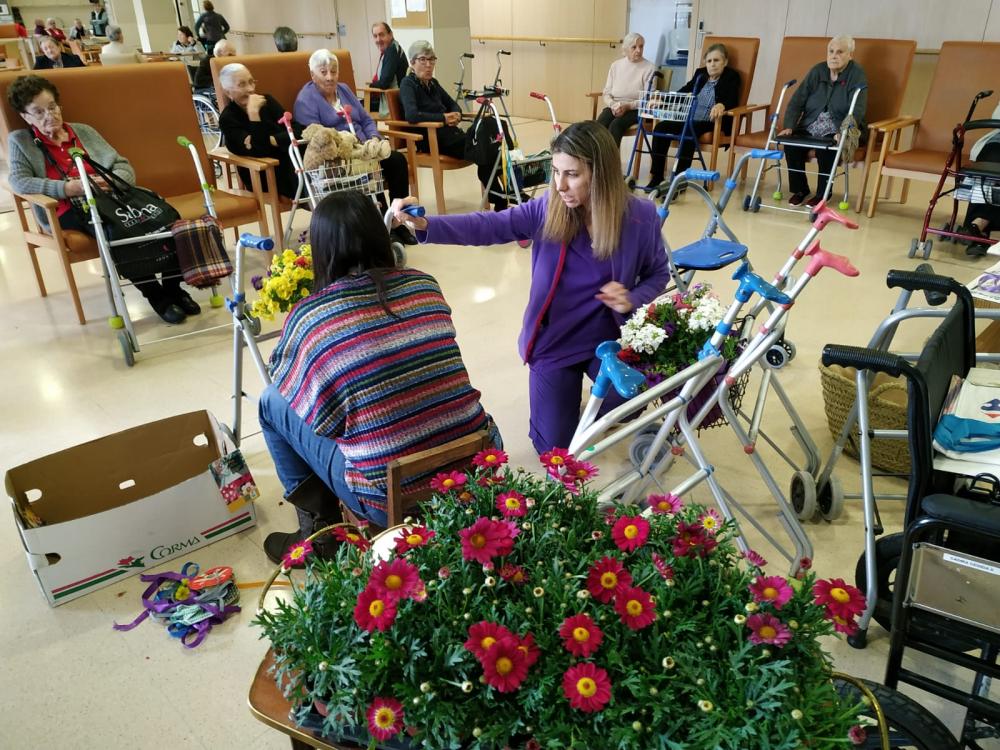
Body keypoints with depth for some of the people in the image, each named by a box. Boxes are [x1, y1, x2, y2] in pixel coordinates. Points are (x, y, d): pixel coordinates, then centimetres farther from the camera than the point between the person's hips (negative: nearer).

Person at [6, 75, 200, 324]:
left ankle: (173, 288, -16)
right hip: (69, 211, -3)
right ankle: (156, 296, -26)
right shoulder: (19, 140, 12)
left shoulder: (84, 131, 21)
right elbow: (19, 181, -3)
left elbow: (123, 165, 15)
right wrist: (68, 188, -17)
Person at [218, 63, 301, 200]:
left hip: (290, 162, 5)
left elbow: (298, 130, -3)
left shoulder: (267, 101, 8)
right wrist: (253, 113, -23)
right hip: (264, 177, -5)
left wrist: (270, 140, -17)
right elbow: (259, 150, -20)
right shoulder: (227, 118, -6)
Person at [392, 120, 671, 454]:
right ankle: (569, 385, 36)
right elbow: (489, 226, -20)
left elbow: (658, 273, 2)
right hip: (554, 339, 1)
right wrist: (425, 225, -35)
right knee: (554, 447, 2)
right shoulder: (549, 208, -11)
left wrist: (633, 300, -19)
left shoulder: (640, 216, -12)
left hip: (608, 337, 0)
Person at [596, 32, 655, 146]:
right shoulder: (616, 65, 12)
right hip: (614, 107, 3)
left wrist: (628, 106, -20)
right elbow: (607, 92, 11)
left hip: (635, 109, -3)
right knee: (600, 125, -29)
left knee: (616, 125, -34)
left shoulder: (649, 68, -1)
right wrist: (613, 105, -11)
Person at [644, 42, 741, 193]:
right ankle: (656, 176, -16)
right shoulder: (700, 74, 20)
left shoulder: (732, 77, 4)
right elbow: (684, 91, 23)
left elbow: (733, 101, -11)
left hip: (711, 123, -6)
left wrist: (721, 105, -35)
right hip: (689, 119, 6)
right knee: (660, 128, -17)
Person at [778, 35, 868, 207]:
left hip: (838, 131, -4)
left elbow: (856, 110, -18)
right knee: (791, 144, -24)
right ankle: (799, 189, -4)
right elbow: (797, 101, 2)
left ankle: (822, 193, -12)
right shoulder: (817, 71, 7)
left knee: (825, 148, -34)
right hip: (810, 127, 4)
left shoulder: (857, 75, -6)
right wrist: (788, 127, -14)